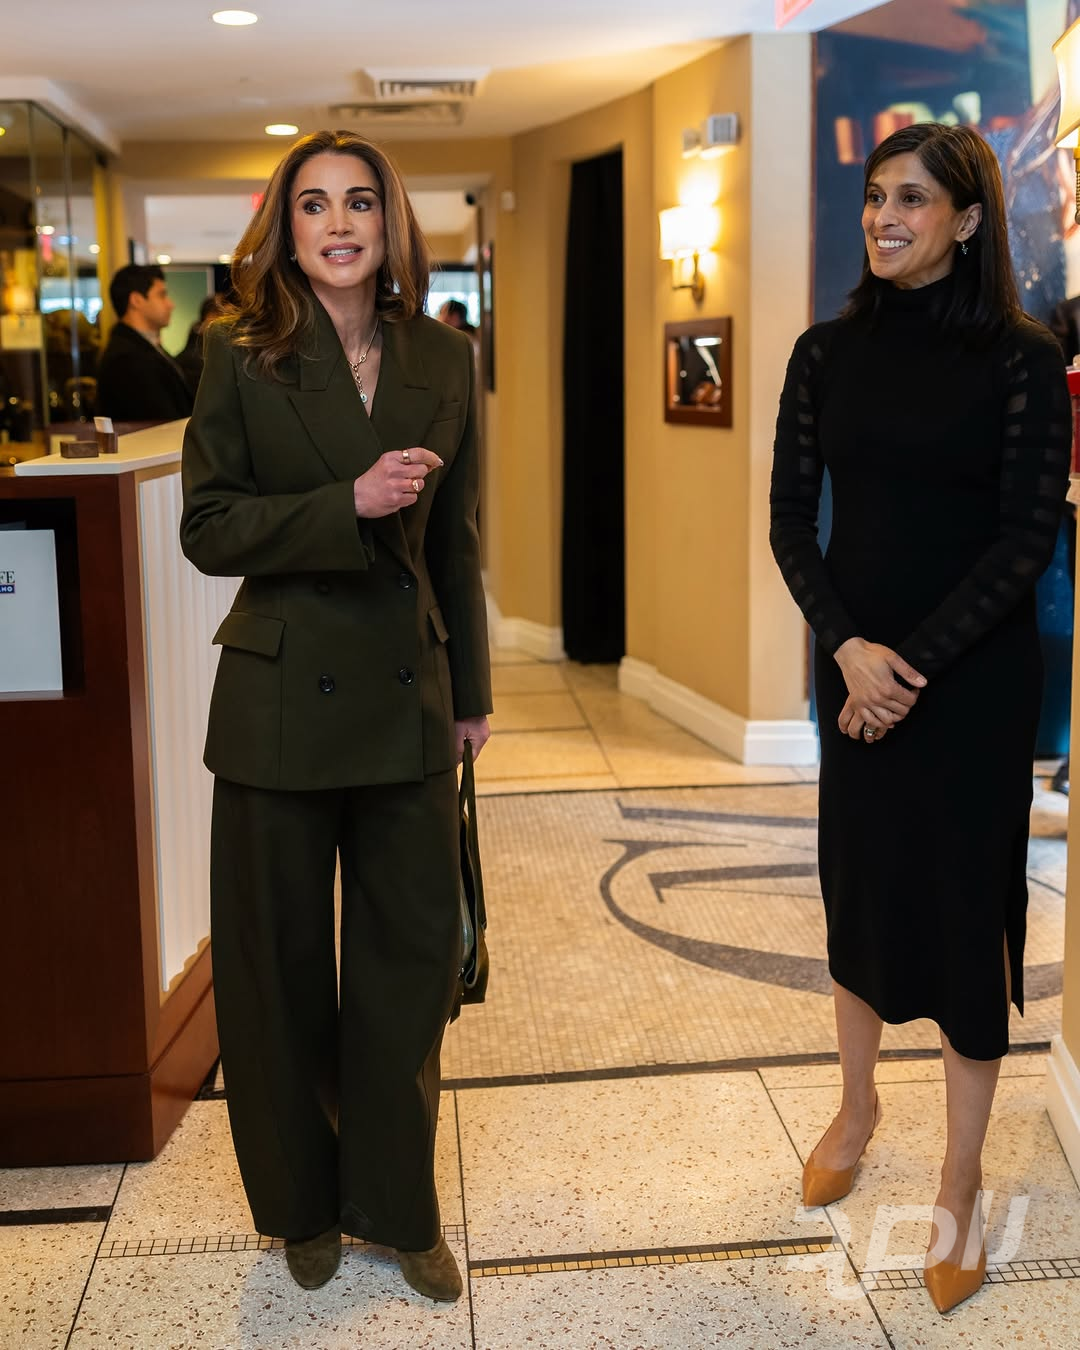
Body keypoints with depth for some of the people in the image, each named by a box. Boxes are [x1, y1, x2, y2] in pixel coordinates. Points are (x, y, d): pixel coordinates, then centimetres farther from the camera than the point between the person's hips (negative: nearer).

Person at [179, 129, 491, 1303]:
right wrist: (351, 504, -20)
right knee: (282, 967, 10)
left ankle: (397, 1205, 28)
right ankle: (303, 1203, 31)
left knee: (415, 954, 9)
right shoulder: (241, 355, -4)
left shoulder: (442, 359, 5)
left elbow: (456, 542, 9)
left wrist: (471, 690, 11)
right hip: (282, 701, -2)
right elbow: (209, 529, -8)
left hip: (407, 697, 3)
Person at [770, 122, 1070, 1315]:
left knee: (968, 907, 4)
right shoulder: (828, 353, 3)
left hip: (973, 672, -3)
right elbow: (791, 518, 1)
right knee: (857, 883, 15)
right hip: (855, 664, 3)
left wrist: (917, 663, -16)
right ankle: (856, 1104, 39)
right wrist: (848, 644, -13)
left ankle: (960, 1189, 18)